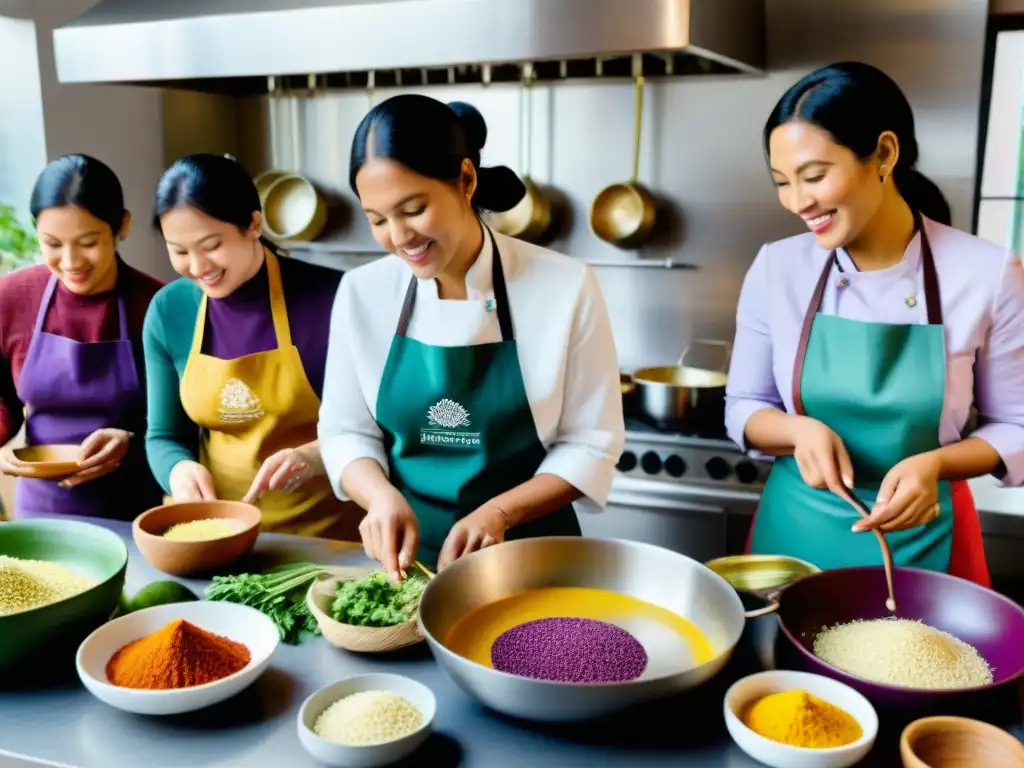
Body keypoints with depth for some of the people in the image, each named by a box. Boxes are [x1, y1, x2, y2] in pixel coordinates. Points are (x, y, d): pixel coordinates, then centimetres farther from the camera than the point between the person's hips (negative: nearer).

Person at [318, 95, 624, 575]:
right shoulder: (362, 293, -7)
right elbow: (345, 431, 0)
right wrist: (383, 495, -19)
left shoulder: (564, 287, -15)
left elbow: (591, 444, -10)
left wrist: (498, 512, -22)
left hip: (526, 552, -1)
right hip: (407, 554, 2)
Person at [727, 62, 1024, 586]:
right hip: (797, 533, 2)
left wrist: (935, 464, -21)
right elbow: (743, 408, 1)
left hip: (925, 541, -1)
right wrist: (798, 430, -19)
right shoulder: (776, 268, -7)